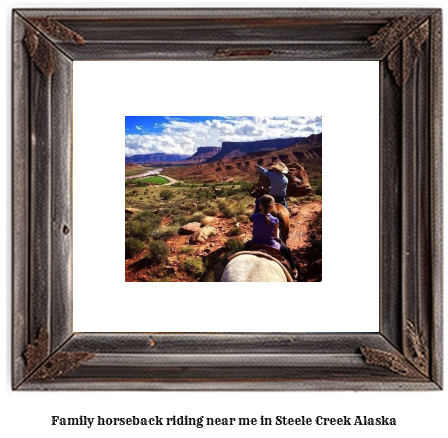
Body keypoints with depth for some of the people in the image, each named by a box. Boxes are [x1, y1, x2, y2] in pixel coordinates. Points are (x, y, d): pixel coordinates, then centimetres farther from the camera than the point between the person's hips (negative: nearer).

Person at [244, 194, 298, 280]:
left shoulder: (254, 217, -15)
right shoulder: (274, 220, -19)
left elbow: (253, 232, -2)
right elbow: (275, 235, -8)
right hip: (271, 247, -2)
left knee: (247, 244, 39)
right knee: (287, 250, 27)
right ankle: (293, 270, 38)